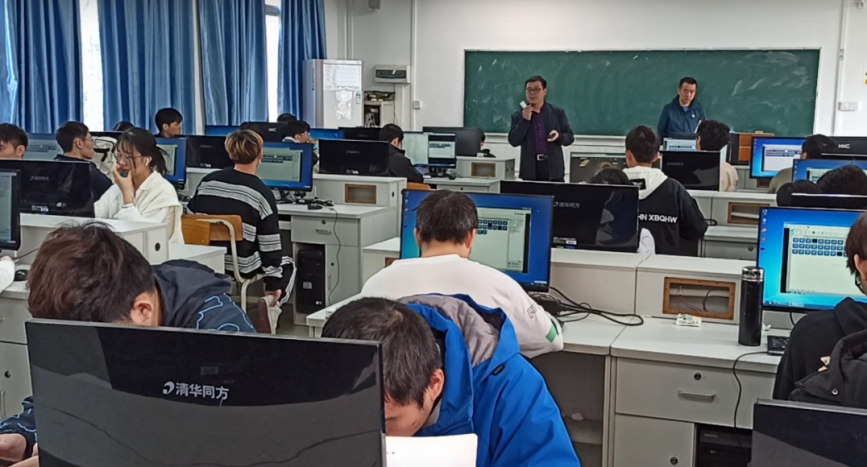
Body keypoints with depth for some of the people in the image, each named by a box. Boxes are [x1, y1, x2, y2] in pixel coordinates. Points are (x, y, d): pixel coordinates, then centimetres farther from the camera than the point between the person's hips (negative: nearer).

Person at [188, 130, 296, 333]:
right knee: (288, 265, 25)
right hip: (242, 267, -5)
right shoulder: (262, 193, -12)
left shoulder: (207, 182, 0)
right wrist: (273, 283, -1)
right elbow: (270, 245, -10)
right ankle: (271, 303, 4)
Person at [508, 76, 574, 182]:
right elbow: (513, 141, -2)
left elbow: (570, 137, 9)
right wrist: (525, 120, -11)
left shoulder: (558, 113, 8)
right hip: (530, 170, 0)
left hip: (554, 169, 0)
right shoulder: (519, 116, 7)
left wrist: (559, 136, -14)